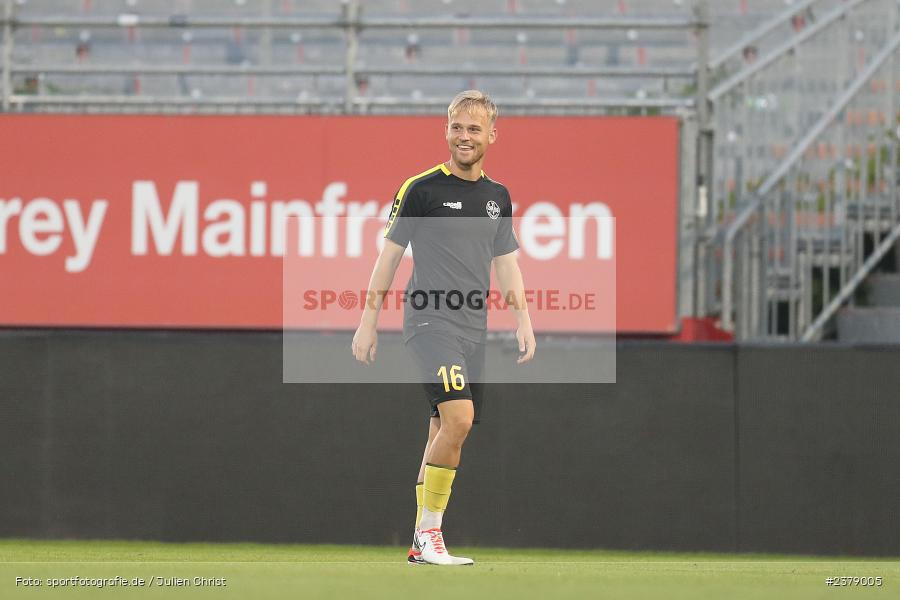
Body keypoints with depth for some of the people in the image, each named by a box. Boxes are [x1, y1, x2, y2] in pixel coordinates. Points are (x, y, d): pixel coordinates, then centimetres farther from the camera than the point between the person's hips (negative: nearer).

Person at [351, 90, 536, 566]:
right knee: (458, 416, -22)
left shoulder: (498, 197, 13)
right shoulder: (422, 188, -4)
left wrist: (523, 322, 8)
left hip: (473, 331, 6)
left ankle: (421, 545, 12)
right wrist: (368, 322, -2)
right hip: (430, 323, -6)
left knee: (446, 430, 6)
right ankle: (429, 530, -13)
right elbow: (389, 256, 0)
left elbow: (506, 265, 19)